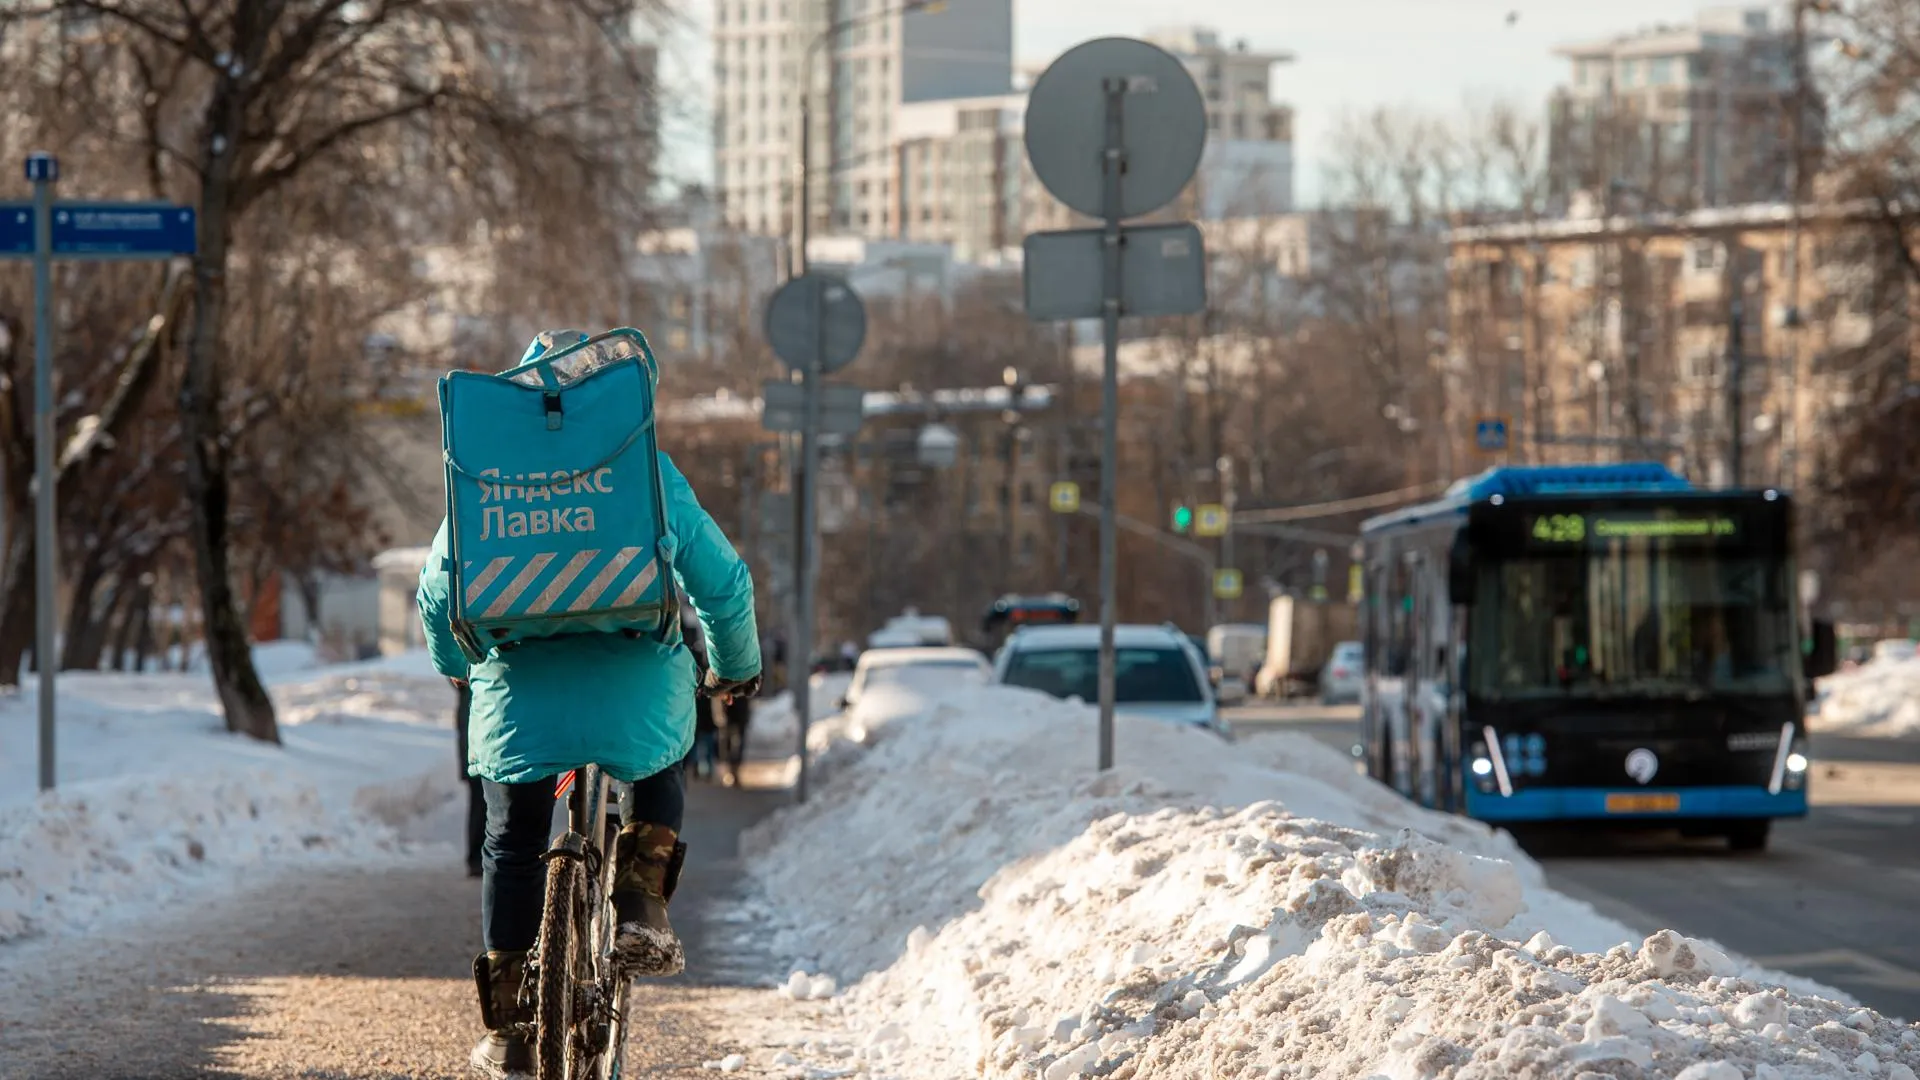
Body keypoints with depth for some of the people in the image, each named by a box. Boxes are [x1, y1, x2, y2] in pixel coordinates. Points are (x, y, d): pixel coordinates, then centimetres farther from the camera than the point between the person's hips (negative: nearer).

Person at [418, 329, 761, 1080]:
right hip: (636, 678, 0)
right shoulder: (647, 470, 6)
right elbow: (720, 578, 8)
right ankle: (640, 908, 7)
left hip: (521, 687, 0)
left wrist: (454, 664, 33)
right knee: (660, 771, 31)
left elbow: (437, 589, 13)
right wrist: (737, 667, 26)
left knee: (512, 846, 15)